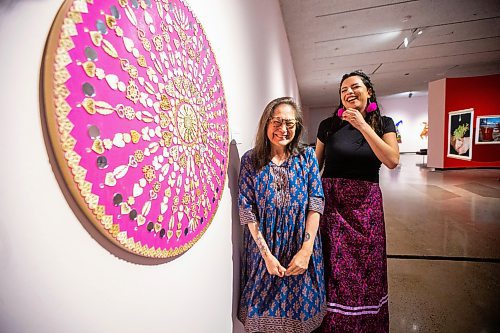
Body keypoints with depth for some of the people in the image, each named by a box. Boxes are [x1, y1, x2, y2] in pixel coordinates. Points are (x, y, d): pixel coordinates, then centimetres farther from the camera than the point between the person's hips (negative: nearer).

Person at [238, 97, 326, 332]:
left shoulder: (307, 156, -3)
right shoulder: (251, 160, -7)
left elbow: (316, 203, -8)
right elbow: (246, 210, -10)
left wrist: (306, 250, -15)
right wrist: (267, 254, -14)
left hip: (301, 247, 1)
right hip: (263, 247, 0)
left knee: (301, 306, 17)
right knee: (265, 310, 15)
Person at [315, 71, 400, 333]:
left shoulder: (383, 123, 6)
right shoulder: (328, 125, 4)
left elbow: (392, 161, -11)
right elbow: (315, 165, 8)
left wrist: (362, 126, -15)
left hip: (366, 202, 1)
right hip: (330, 200, 0)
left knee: (366, 264, 9)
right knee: (334, 265, 3)